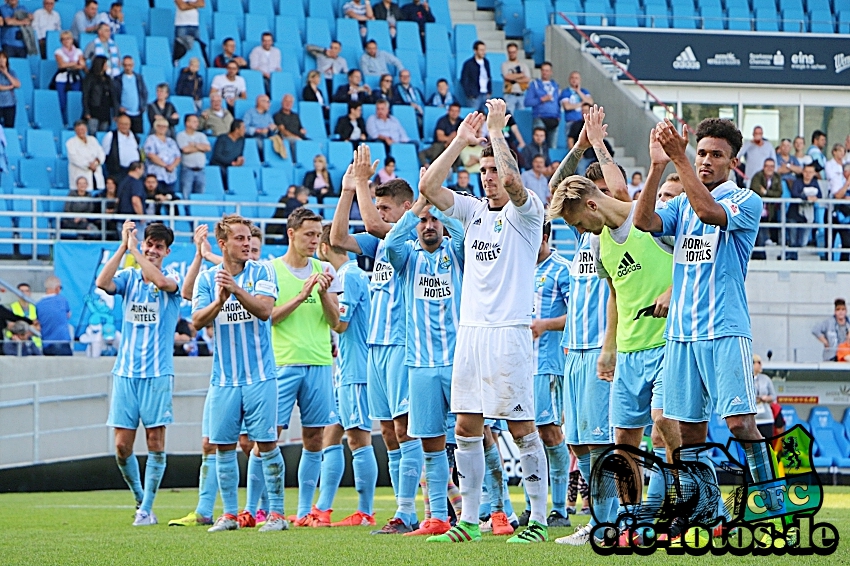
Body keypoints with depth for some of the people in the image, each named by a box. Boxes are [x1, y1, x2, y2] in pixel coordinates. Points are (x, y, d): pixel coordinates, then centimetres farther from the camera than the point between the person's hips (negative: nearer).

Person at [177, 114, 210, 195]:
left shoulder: (201, 135, 15)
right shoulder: (181, 135, 2)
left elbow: (208, 148, 2)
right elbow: (185, 149, -11)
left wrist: (195, 145, -5)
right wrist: (200, 147, 1)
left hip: (200, 170, 4)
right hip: (188, 170, -4)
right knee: (185, 197, -9)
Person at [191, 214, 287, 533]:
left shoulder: (261, 272, 0)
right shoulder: (206, 279, 6)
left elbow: (265, 310, -15)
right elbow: (197, 321, -4)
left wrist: (237, 290, -29)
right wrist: (218, 302, -23)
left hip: (259, 376, -2)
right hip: (224, 378, 3)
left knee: (266, 443, -5)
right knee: (223, 446, 3)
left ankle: (276, 512, 1)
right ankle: (229, 514, 12)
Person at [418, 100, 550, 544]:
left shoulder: (525, 212, -3)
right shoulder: (474, 211, 15)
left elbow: (511, 181, -24)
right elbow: (428, 186, 5)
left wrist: (496, 130, -14)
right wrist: (460, 141, 1)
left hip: (509, 332, -7)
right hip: (470, 331, 7)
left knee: (521, 428, -5)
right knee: (466, 428, 6)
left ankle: (539, 520, -1)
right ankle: (469, 520, 11)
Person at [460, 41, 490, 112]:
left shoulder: (486, 62, 12)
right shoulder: (468, 64, -4)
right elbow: (463, 81, -3)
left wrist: (489, 92, 10)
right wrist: (469, 95, -9)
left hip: (485, 95, 5)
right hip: (475, 96, -5)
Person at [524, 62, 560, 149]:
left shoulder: (555, 85, 19)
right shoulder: (534, 84, 7)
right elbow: (527, 102, 0)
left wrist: (559, 116, 8)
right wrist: (542, 99, -9)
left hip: (554, 119, 4)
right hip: (540, 119, -4)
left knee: (553, 146, 0)